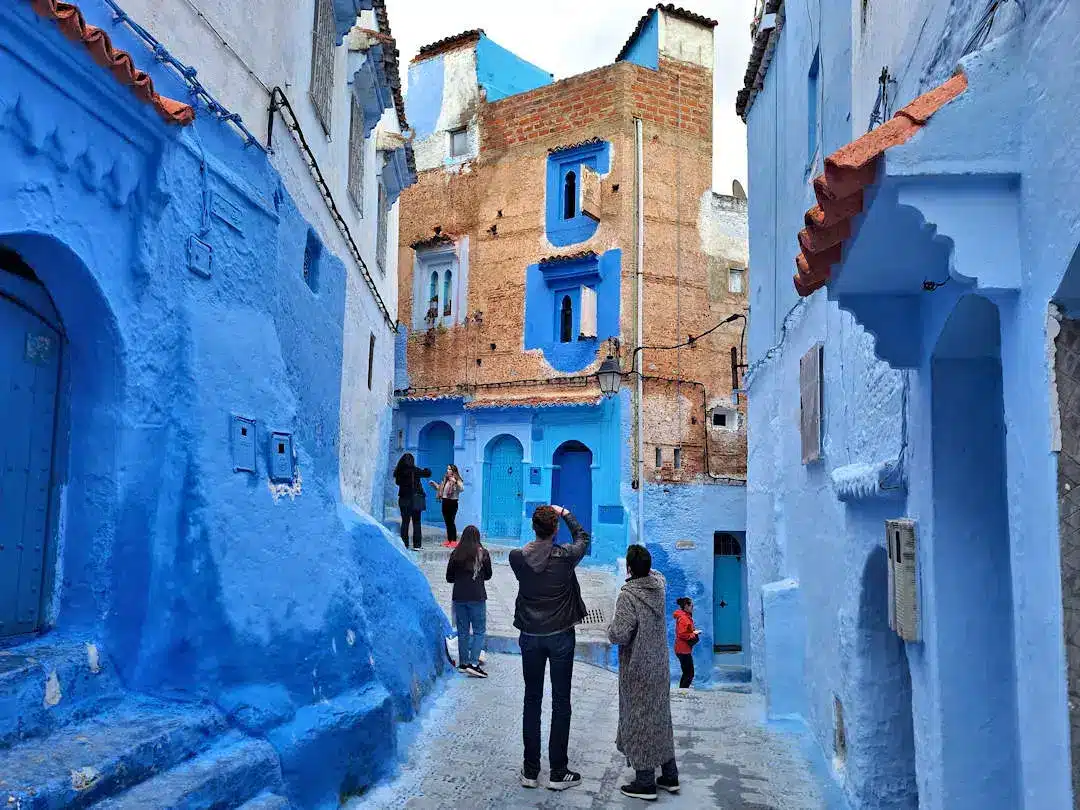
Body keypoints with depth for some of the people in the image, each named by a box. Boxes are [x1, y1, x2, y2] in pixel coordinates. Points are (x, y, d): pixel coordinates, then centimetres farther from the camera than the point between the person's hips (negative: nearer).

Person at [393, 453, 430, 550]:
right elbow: (428, 473, -2)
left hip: (403, 499, 3)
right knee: (416, 522, 3)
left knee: (405, 522, 11)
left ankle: (404, 544, 9)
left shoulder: (399, 471, -2)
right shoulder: (415, 470, -11)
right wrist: (424, 469, 19)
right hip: (415, 498, -3)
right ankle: (417, 544, 0)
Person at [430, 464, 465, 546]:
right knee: (447, 522, 10)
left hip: (452, 503, -7)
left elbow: (462, 489, -25)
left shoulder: (457, 480, -8)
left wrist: (456, 482, -33)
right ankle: (449, 540, 17)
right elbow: (440, 488, 28)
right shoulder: (445, 479, 14)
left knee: (451, 522, -9)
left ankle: (454, 541, -5)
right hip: (445, 502, 7)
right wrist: (434, 484, 16)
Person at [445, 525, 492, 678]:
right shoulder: (483, 553, -6)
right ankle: (473, 663, -7)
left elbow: (449, 578, 5)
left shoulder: (455, 554, -1)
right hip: (477, 597, -3)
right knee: (479, 631, 4)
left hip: (459, 597, 3)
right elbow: (488, 575, 6)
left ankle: (463, 663, 19)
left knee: (462, 631, 13)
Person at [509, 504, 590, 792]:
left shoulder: (516, 557, -9)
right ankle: (558, 773, 12)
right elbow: (583, 538, 7)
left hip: (530, 637, 3)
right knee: (561, 703, 6)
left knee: (532, 701, 12)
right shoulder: (565, 557, -14)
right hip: (560, 637, -2)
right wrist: (565, 514, 19)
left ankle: (530, 771, 18)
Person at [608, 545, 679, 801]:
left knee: (639, 720, 4)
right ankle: (670, 775, 26)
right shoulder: (658, 586, -2)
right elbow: (656, 573, 24)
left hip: (637, 671, -7)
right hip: (660, 667, 7)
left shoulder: (628, 596, -22)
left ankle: (645, 782, 12)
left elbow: (618, 635, -25)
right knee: (660, 717, 17)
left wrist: (611, 627, -6)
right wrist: (644, 564, 33)